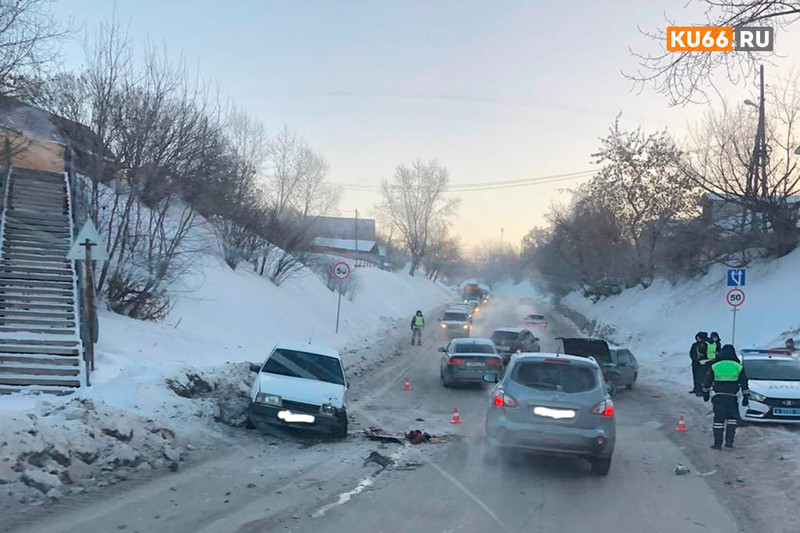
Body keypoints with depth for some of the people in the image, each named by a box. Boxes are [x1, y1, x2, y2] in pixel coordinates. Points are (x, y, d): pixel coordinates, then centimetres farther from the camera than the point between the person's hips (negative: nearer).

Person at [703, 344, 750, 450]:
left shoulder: (715, 366, 2)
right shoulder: (739, 367, 2)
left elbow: (707, 382, 9)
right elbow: (744, 384, 5)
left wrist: (706, 393, 23)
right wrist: (746, 397, 12)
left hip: (718, 397, 0)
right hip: (732, 397, 0)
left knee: (718, 419, 3)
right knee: (732, 418, 13)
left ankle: (717, 443, 2)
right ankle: (729, 441, 6)